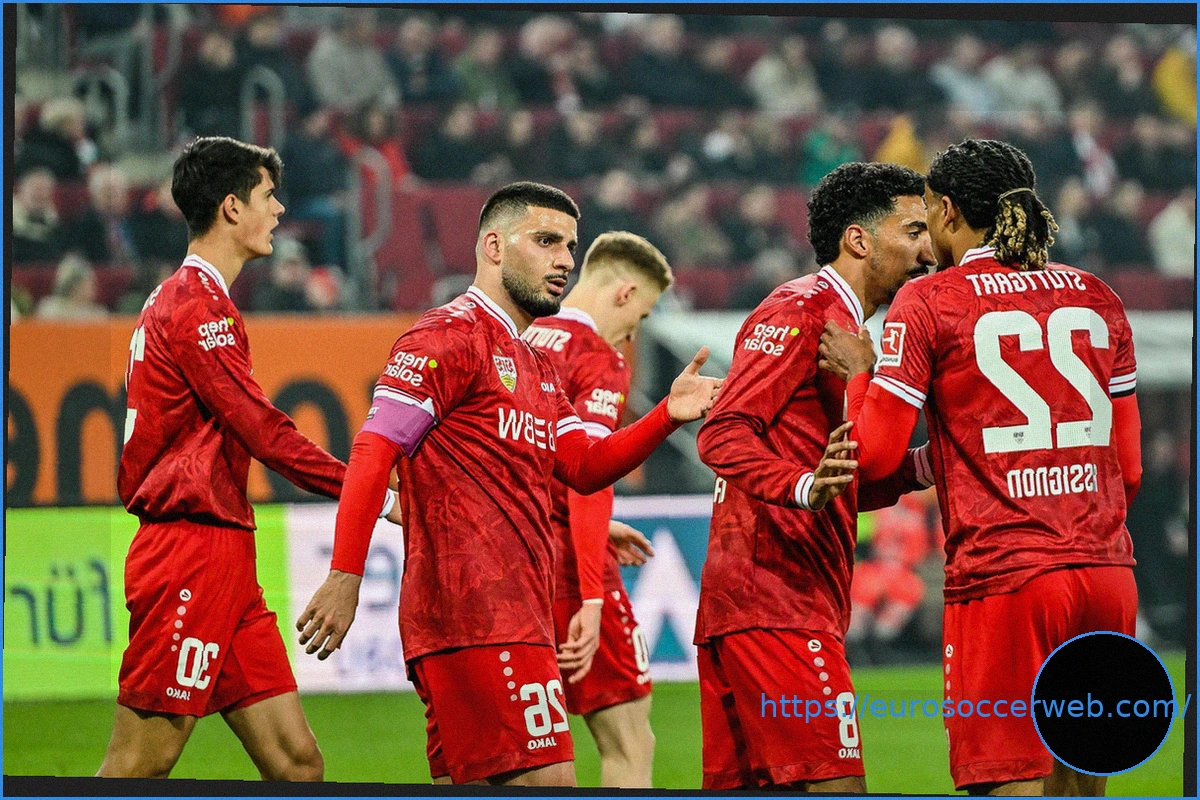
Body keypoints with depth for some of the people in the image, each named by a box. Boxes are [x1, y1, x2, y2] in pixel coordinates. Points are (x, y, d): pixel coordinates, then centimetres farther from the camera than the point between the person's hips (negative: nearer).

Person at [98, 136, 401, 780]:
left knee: (296, 763, 4)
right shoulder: (197, 306, -11)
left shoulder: (181, 299, 20)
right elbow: (263, 432, -15)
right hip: (193, 551, -10)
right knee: (138, 768, -9)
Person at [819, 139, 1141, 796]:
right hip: (1107, 575, 5)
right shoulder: (1096, 299, 13)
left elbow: (874, 455, -6)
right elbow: (1128, 466, 16)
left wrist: (860, 373, 11)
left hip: (1001, 576, -5)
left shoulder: (928, 304, -3)